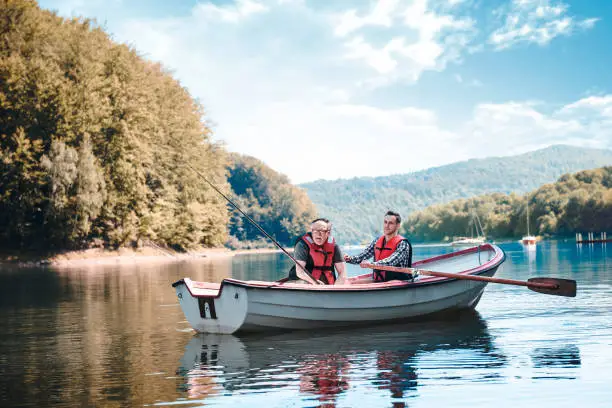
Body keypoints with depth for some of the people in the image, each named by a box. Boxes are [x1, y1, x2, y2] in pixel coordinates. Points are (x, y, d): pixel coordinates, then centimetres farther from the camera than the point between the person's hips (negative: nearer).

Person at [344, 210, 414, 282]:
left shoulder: (402, 244, -9)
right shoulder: (377, 241, 12)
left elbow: (390, 261, -24)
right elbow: (362, 256, 11)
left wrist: (372, 264, -39)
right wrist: (349, 259, -10)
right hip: (378, 282, 6)